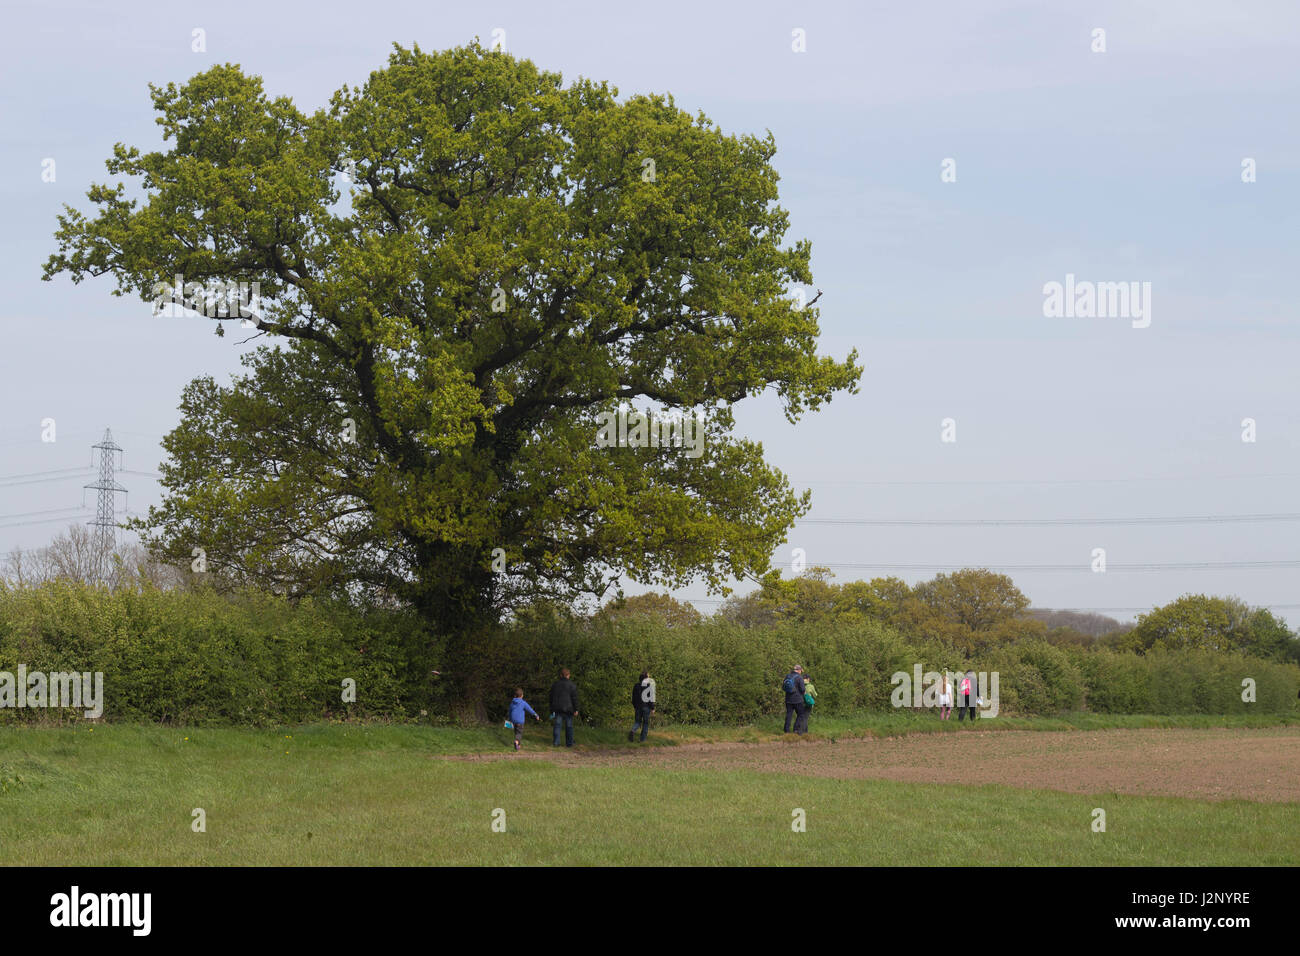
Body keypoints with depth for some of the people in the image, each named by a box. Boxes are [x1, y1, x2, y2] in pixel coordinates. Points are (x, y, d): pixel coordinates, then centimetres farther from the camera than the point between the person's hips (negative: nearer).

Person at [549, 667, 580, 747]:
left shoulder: (555, 684, 7)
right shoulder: (572, 685, -4)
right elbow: (574, 698, -6)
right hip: (568, 709, -2)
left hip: (558, 709, 2)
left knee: (557, 725, 4)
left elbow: (551, 698, 11)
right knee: (569, 726, 5)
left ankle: (556, 742, -1)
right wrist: (576, 710, -2)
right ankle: (569, 743, 9)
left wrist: (552, 710, 17)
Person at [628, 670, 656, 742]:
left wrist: (634, 706, 19)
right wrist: (652, 708, -6)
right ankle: (643, 739, 10)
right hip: (646, 706, -3)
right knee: (645, 723, 9)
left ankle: (633, 731, -18)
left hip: (638, 706, 3)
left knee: (637, 721, 12)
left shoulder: (636, 685, 3)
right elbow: (652, 698, -11)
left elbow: (633, 697, 9)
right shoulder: (650, 685, -10)